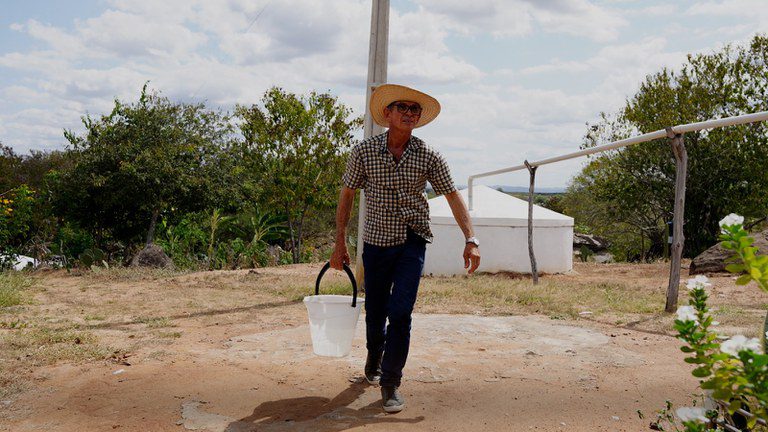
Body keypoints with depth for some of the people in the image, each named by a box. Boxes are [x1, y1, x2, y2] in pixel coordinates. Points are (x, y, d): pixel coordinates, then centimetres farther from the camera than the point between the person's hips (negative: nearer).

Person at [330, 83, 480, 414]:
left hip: (413, 241, -1)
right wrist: (340, 244, 2)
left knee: (400, 312, -13)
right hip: (376, 241, 1)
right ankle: (374, 359, 43)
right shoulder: (364, 152, -5)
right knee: (375, 312, 11)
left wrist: (470, 240, -12)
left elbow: (453, 196, -2)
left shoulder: (429, 157, -5)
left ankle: (391, 383, 2)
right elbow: (347, 194, 3)